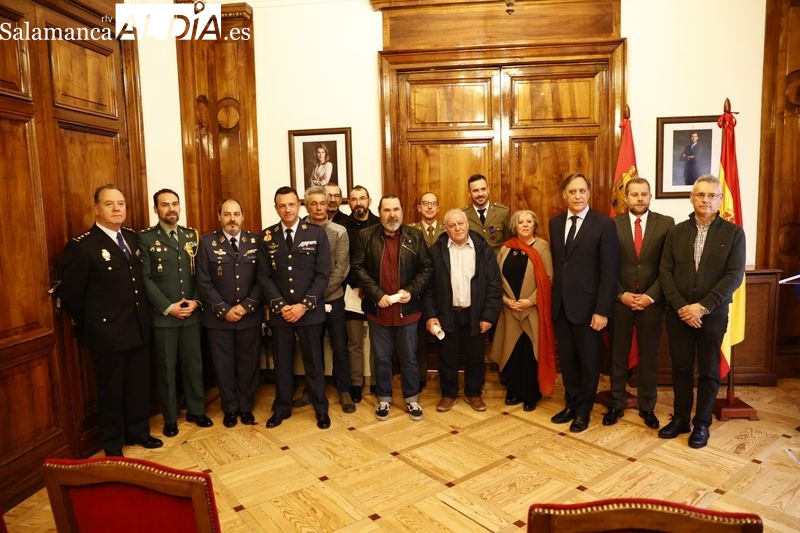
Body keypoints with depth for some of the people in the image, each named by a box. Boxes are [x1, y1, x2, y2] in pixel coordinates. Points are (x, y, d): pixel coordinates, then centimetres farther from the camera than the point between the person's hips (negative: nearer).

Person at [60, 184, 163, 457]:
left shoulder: (131, 237, 6)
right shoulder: (81, 246, -14)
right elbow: (70, 294, -9)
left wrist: (142, 317, 12)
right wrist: (91, 325, 1)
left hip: (139, 329, 6)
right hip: (108, 332, -5)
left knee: (139, 384, 17)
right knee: (111, 390, 11)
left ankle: (138, 431, 36)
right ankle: (112, 445, 29)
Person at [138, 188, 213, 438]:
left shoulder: (192, 235, 8)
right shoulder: (145, 238, -3)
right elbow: (145, 279, -8)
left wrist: (196, 301, -6)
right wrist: (168, 307, -14)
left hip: (191, 313, 3)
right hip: (162, 315, -3)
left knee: (194, 364, 11)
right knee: (166, 368, 7)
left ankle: (196, 410, 27)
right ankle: (170, 418, 22)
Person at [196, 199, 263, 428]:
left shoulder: (256, 241, 2)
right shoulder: (207, 242, -1)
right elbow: (203, 282, -5)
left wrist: (246, 306, -11)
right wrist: (224, 310, -11)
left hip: (250, 316, 1)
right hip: (219, 317, -1)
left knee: (249, 364, 10)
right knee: (224, 365, 10)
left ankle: (246, 407, 27)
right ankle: (229, 408, 27)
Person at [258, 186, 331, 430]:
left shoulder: (317, 233, -2)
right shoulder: (266, 236, 3)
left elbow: (323, 274, -6)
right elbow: (264, 276, 1)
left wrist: (304, 305, -13)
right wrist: (281, 305, -10)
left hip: (310, 310, -1)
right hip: (279, 311, 2)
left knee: (314, 361, 9)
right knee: (282, 362, 12)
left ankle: (321, 409, 24)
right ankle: (282, 408, 29)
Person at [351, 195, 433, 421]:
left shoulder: (415, 236, 2)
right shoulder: (366, 235, -2)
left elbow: (427, 267, 1)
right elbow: (358, 267, -5)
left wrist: (411, 291, -12)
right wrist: (377, 294, -14)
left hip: (407, 309, 1)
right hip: (378, 309, 0)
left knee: (409, 357, 13)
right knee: (381, 358, 12)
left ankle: (411, 398, 29)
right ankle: (384, 399, 29)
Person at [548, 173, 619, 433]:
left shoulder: (604, 225, -8)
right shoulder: (555, 223, 8)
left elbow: (609, 272, -11)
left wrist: (602, 310, -15)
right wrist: (553, 297, 5)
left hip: (587, 306, -4)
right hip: (561, 305, 5)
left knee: (588, 361, 10)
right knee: (566, 359, 14)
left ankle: (584, 411, 27)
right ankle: (571, 404, 32)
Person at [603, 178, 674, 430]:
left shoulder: (666, 223, 0)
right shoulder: (613, 224, 0)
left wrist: (651, 296, -10)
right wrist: (621, 294, -8)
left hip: (651, 302, 0)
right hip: (620, 301, 0)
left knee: (649, 356, 10)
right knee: (618, 355, 10)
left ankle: (647, 406, 26)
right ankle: (616, 404, 23)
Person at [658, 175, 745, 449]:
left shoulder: (733, 233, -1)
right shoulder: (676, 232, 6)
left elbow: (734, 275, -9)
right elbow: (665, 272, 1)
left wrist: (703, 306, -17)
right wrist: (680, 306, -12)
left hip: (712, 313, -2)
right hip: (678, 312, 2)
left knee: (708, 370, 10)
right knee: (681, 368, 10)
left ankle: (702, 423, 24)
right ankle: (680, 418, 24)